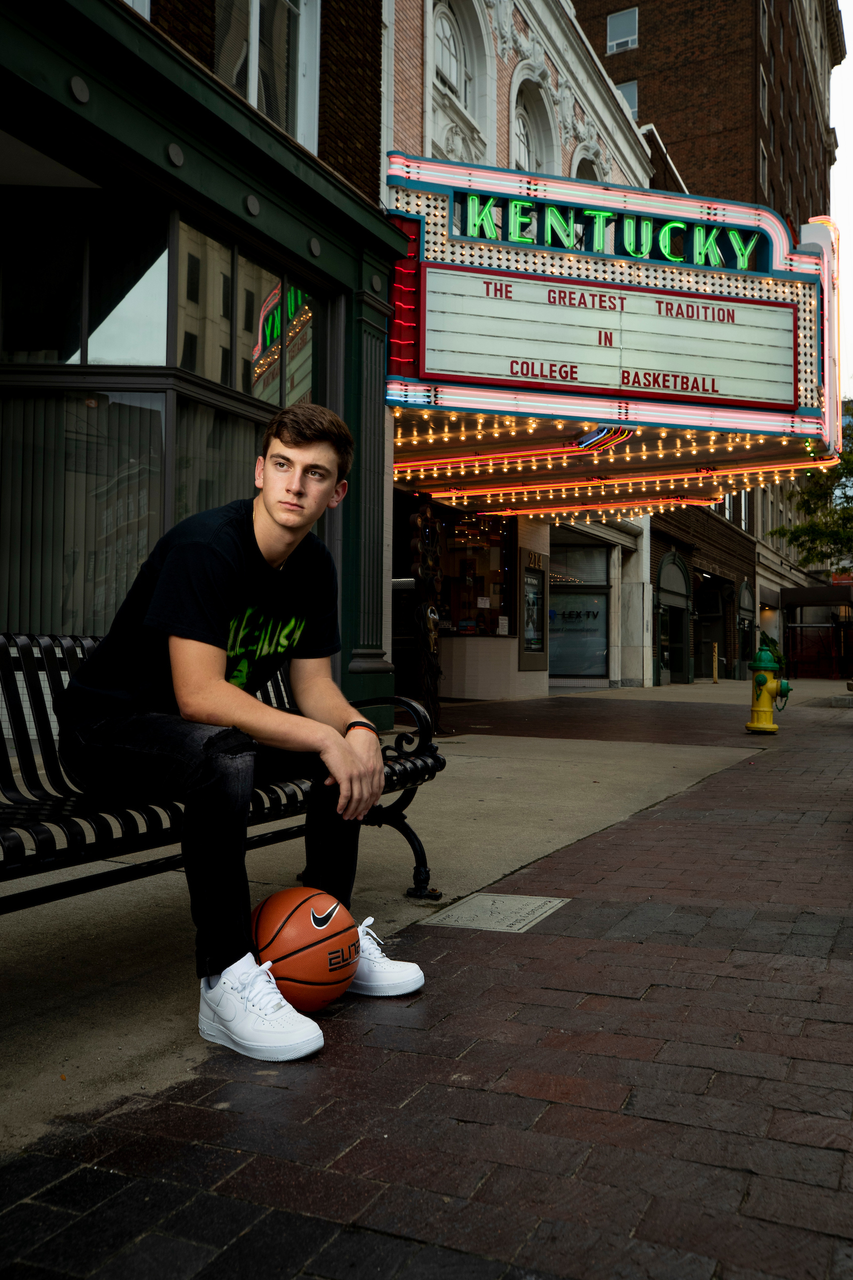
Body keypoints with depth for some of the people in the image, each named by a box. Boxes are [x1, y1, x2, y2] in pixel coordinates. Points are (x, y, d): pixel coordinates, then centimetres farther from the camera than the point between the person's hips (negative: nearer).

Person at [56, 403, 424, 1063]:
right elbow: (199, 694, -32)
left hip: (206, 726, 8)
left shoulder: (315, 568, 0)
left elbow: (315, 686, 3)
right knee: (221, 757, -38)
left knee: (352, 749, -2)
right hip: (106, 725, -8)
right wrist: (325, 738, -32)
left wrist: (357, 731, -19)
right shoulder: (205, 546, -25)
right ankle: (226, 980, -26)